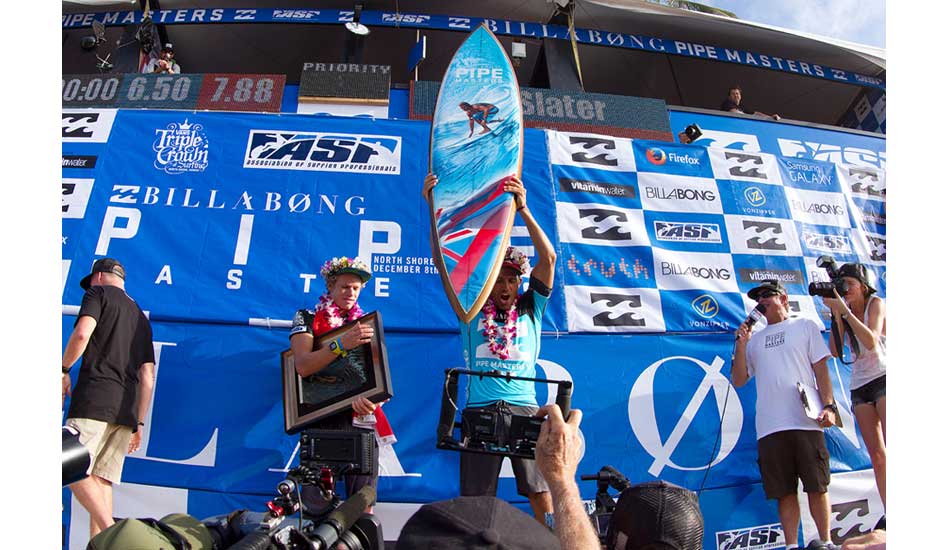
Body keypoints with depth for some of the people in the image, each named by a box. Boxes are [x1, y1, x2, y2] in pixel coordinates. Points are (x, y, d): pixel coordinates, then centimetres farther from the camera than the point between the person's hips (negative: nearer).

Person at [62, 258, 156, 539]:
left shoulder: (99, 293, 9)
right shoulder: (141, 318, 28)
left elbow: (82, 333, -13)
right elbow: (148, 377, 21)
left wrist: (64, 370, 3)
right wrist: (139, 423, 21)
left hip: (95, 397, -6)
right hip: (127, 408, 7)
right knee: (101, 479, 5)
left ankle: (110, 530, -24)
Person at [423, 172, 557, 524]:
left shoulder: (530, 309, 8)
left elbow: (548, 258, -2)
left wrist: (522, 208, -11)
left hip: (524, 408, 0)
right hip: (480, 409, 0)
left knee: (540, 489, 2)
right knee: (475, 496, 6)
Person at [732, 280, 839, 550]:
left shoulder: (805, 326, 13)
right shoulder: (754, 339, 19)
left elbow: (821, 368, 5)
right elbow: (738, 380, 14)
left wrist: (829, 406, -6)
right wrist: (741, 345, 3)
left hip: (806, 422, -2)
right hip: (769, 427, 2)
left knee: (817, 487, 3)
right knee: (785, 492, 4)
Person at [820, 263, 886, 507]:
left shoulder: (875, 303, -1)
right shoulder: (844, 312, 11)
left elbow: (871, 341, -17)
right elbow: (836, 351, -1)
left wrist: (844, 310, -20)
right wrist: (836, 315, -6)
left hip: (882, 378, -5)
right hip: (859, 385, 5)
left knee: (890, 450, -16)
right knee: (876, 454, 2)